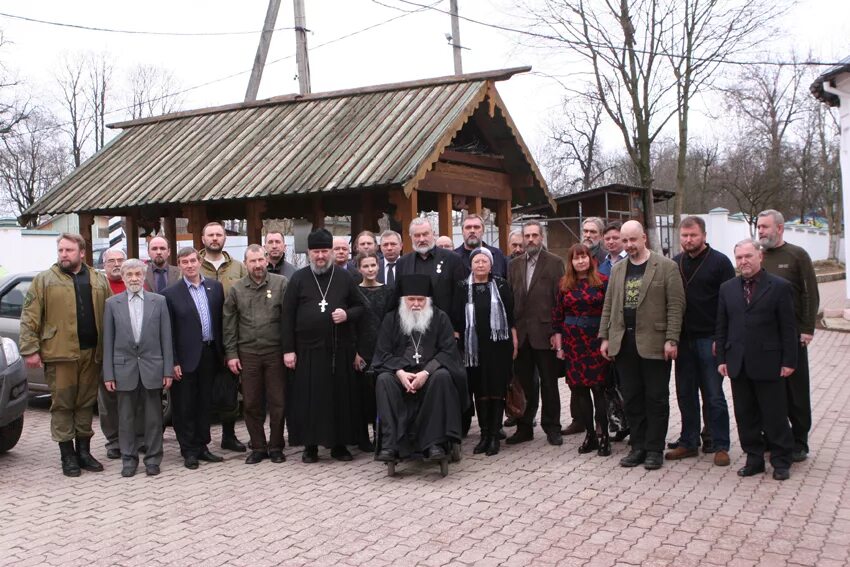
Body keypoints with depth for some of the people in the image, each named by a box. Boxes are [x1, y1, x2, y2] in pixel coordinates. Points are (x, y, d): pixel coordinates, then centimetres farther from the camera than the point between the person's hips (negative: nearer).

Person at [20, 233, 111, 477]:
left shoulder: (99, 281, 11)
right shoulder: (44, 280, 4)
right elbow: (29, 319, -1)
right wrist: (30, 350, -8)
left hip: (92, 353, 3)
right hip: (59, 354, -2)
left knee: (87, 404, 9)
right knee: (62, 404, 2)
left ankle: (84, 451, 19)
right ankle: (67, 455, 10)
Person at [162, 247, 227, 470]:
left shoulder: (215, 286, 6)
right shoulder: (171, 293, -5)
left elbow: (221, 320, 10)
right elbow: (168, 332, -5)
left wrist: (223, 351, 7)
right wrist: (173, 362, -9)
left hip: (210, 354, 4)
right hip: (187, 357, -4)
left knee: (205, 403, 13)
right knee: (184, 407, 5)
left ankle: (202, 446, 25)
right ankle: (189, 451, 16)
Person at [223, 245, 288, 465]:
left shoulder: (281, 284, -2)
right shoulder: (236, 289, 6)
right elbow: (229, 324, 7)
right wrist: (231, 354, 2)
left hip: (275, 352, -2)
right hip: (247, 354, 2)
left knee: (277, 403, 4)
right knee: (251, 404, 8)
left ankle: (275, 447, 18)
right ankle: (258, 447, 21)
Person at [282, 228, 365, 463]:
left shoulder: (344, 277, 7)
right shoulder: (298, 278, 3)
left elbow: (360, 306, 13)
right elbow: (288, 316, 2)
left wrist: (348, 314, -10)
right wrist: (288, 349, -3)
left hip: (340, 349, 1)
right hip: (308, 349, -1)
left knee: (341, 396, 5)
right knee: (309, 397, 2)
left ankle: (340, 443, 17)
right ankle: (311, 445, 13)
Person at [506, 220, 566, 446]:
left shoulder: (554, 263, -1)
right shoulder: (514, 264, 11)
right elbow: (509, 298, 8)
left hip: (544, 332, -4)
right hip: (520, 333, 4)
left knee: (549, 383, 5)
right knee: (523, 383, 9)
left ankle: (552, 427, 16)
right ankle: (524, 427, 19)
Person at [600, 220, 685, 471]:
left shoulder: (666, 267, -3)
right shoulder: (617, 269, 13)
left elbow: (675, 306, -7)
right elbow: (608, 306, 15)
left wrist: (671, 339, -13)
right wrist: (605, 337, 9)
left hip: (654, 343, -5)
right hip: (624, 343, 5)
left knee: (656, 398, 3)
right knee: (632, 398, 9)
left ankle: (654, 449, 13)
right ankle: (638, 447, 20)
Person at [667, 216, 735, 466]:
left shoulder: (719, 262, -5)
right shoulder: (674, 264, 9)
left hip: (709, 340, -4)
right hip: (683, 340, 4)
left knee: (714, 396, 1)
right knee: (685, 394, 10)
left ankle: (720, 446, 12)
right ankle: (688, 443, 21)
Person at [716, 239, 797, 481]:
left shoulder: (780, 287, -4)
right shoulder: (727, 288, 9)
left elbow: (788, 327, -4)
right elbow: (721, 326, 10)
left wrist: (789, 361, -8)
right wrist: (721, 358, 4)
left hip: (768, 364, -4)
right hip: (738, 364, 4)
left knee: (775, 415, 5)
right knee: (745, 415, 10)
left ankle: (781, 461, 18)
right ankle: (754, 458, 22)